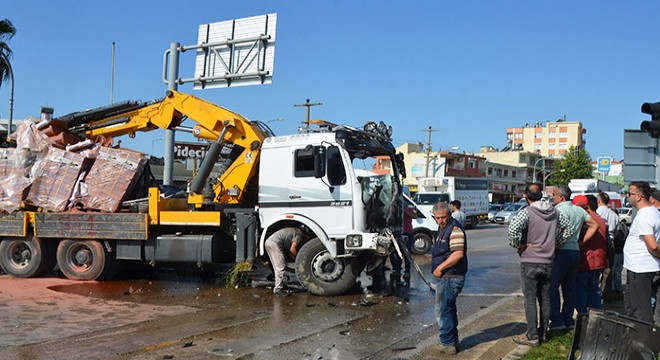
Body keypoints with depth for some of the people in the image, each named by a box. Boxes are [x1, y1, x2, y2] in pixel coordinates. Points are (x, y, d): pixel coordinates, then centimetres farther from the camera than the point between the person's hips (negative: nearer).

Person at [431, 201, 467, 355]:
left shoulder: (454, 229, -17)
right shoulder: (443, 228, 15)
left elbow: (458, 253, -26)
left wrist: (440, 268, -20)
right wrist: (439, 269, 12)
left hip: (450, 277, -11)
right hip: (446, 277, 11)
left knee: (443, 311, -4)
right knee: (449, 310, 19)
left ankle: (447, 344, 4)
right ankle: (452, 341, 30)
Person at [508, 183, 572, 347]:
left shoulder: (526, 212, -14)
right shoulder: (554, 212, 5)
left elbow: (513, 229, -29)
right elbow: (568, 228, 14)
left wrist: (518, 245, -13)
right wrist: (556, 241, 13)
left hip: (530, 262, -5)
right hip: (548, 262, 6)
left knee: (530, 300, 1)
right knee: (545, 298, 13)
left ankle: (532, 336, 4)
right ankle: (542, 333, 22)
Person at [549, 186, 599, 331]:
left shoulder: (561, 210, -12)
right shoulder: (579, 210, 14)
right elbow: (594, 225, 19)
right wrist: (582, 242, 15)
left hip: (562, 252, -8)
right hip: (575, 252, 8)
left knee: (552, 287, -3)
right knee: (569, 288, 14)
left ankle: (557, 321, -5)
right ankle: (568, 321, 17)